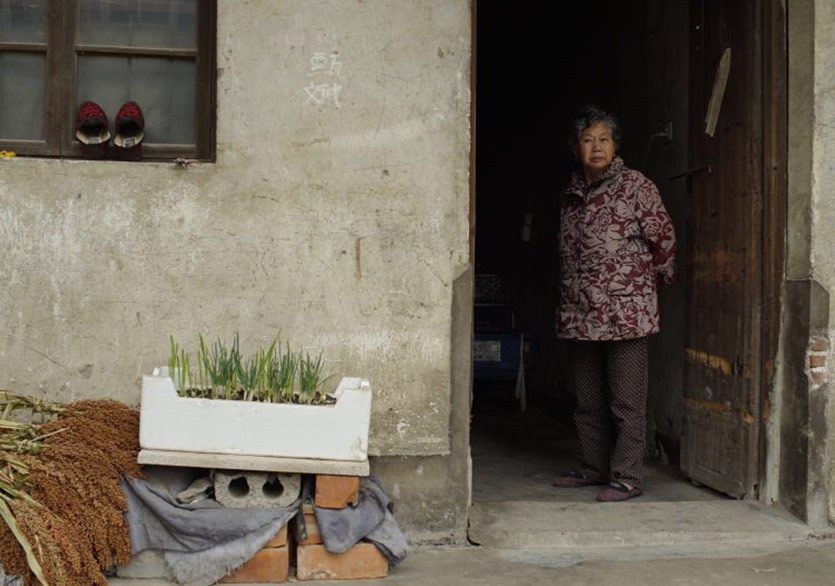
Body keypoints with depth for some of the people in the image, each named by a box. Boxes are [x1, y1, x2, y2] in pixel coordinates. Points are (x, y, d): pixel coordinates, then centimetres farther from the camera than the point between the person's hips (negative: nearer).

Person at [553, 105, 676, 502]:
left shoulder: (635, 186, -4)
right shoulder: (571, 193, 14)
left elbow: (664, 237, 0)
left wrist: (654, 280, 9)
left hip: (625, 312, -6)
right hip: (580, 314, 6)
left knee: (626, 402, -3)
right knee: (589, 401, 14)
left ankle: (627, 477, 4)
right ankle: (594, 469, 25)